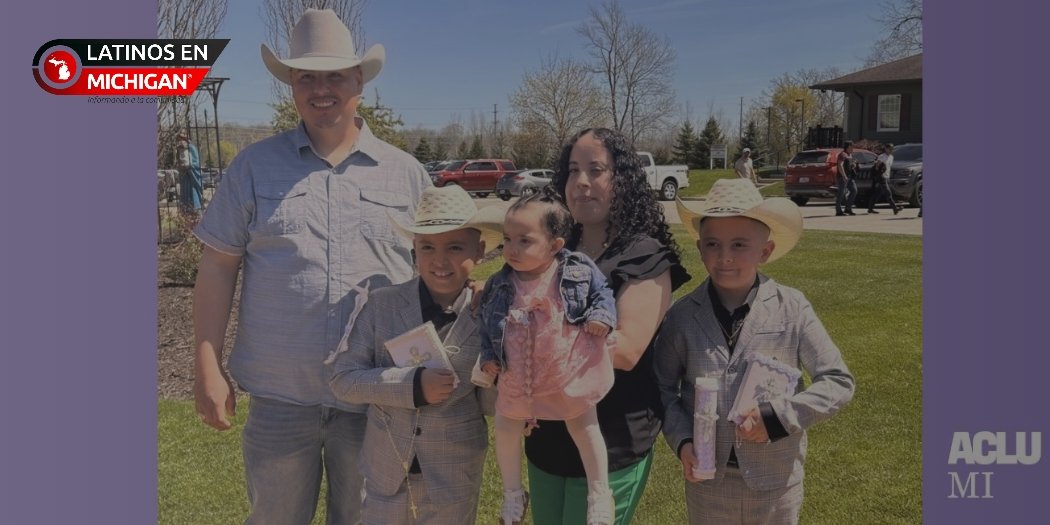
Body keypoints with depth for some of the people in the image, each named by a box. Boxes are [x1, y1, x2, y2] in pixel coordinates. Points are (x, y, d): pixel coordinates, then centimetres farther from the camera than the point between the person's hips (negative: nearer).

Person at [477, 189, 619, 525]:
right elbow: (487, 322, 6)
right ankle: (513, 493, 38)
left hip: (569, 375, -3)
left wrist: (602, 316, -18)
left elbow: (603, 293, 0)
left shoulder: (579, 271, -12)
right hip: (517, 379, 3)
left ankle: (599, 495, 28)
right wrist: (488, 354, -2)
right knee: (506, 431, 14)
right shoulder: (499, 285, -6)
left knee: (584, 428, 8)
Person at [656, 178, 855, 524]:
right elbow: (663, 387, 1)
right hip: (706, 478, 1)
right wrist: (681, 440, -13)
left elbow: (838, 382, -7)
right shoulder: (683, 315, -8)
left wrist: (778, 416, -18)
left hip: (777, 481, 0)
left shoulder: (792, 309, -11)